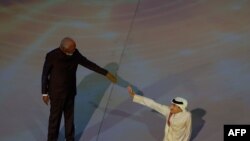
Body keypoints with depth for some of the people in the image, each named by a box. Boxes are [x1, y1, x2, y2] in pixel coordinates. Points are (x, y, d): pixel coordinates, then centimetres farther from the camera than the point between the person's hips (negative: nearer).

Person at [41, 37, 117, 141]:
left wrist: (106, 73, 1)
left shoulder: (75, 54, -11)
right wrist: (44, 93, -8)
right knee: (55, 117, 9)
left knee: (69, 116, 16)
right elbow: (45, 74, -12)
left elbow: (88, 64, 1)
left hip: (70, 91, 4)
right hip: (56, 92, -4)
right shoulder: (51, 56, -23)